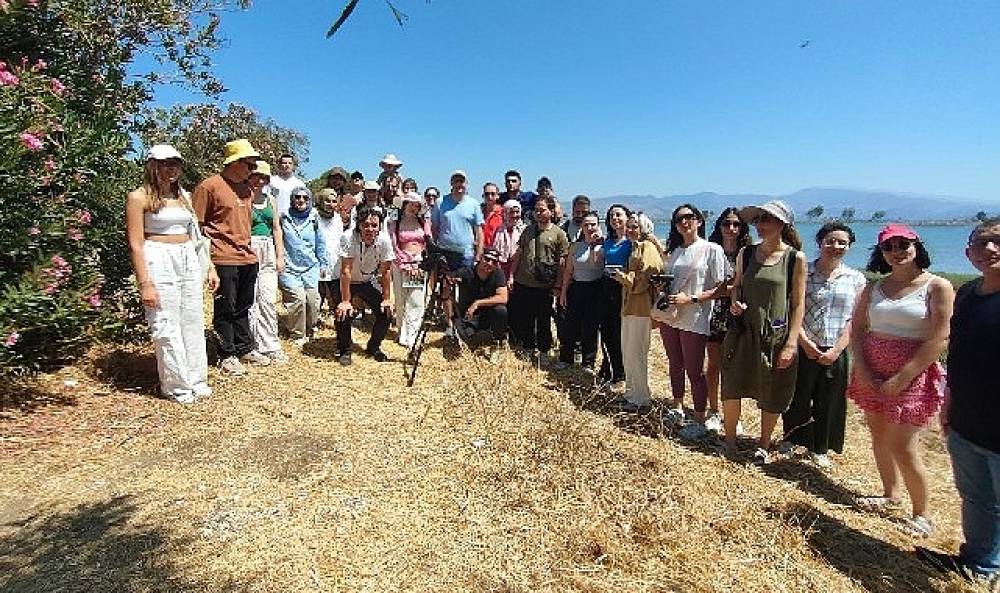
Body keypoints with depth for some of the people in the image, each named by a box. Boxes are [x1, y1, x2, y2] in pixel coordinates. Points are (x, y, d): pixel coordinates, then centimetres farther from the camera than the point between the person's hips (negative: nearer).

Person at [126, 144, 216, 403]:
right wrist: (145, 283, -14)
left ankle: (196, 379, 20)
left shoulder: (182, 196, 14)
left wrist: (210, 267, 12)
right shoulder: (139, 197, -4)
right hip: (158, 262, -6)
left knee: (193, 322, 9)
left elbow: (196, 234, 17)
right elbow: (136, 244, -9)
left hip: (189, 260, 6)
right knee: (167, 326, -1)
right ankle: (177, 385, 10)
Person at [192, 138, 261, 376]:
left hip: (248, 257, 7)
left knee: (243, 307, 15)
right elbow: (196, 225, -8)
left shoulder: (246, 189, 14)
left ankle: (244, 348, 27)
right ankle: (227, 356, 14)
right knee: (225, 309, 2)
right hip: (224, 258, -7)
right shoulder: (209, 186, -8)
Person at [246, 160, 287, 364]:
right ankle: (253, 347, 6)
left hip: (268, 251, 5)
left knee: (268, 301, 2)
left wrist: (280, 256, 11)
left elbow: (277, 228, 16)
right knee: (251, 302, -3)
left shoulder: (270, 200, 16)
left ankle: (271, 346, 9)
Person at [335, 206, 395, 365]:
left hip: (368, 282, 3)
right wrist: (345, 301, -30)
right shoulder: (349, 238, -30)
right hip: (347, 282, -3)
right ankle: (344, 350, 4)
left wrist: (387, 299, -13)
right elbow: (346, 271, -30)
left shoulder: (384, 240, -22)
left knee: (386, 311, -9)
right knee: (344, 313, -22)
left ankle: (374, 347, 15)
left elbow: (385, 272, -14)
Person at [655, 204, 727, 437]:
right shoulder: (673, 252, 13)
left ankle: (699, 422, 16)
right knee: (675, 366, 17)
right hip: (669, 316, 6)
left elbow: (720, 289, -9)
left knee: (695, 371, 2)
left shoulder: (712, 249, -6)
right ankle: (677, 409, 34)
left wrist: (690, 299, -20)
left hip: (694, 320, -6)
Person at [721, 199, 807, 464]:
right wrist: (735, 303, -7)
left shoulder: (795, 258, -6)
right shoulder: (746, 253, 3)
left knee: (772, 398, 10)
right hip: (743, 332, 3)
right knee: (731, 388, 7)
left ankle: (763, 445, 32)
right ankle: (730, 440, 28)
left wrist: (791, 343, -11)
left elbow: (798, 304, -6)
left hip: (777, 336, -2)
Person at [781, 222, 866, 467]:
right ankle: (791, 440, 29)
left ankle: (820, 449, 30)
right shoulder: (803, 272, -2)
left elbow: (854, 320, -1)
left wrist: (836, 350, -10)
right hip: (804, 349, -2)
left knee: (829, 403, 12)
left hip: (836, 353, 2)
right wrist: (805, 342, -14)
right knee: (797, 399, 8)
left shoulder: (857, 279, 4)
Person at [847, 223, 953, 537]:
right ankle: (890, 494, 33)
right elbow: (857, 329, 8)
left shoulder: (937, 287, -7)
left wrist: (899, 379, -15)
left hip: (912, 376, -5)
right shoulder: (873, 289, 7)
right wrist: (861, 370, -5)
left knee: (903, 448, -4)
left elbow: (938, 341, -12)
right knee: (879, 438, 14)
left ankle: (922, 514, 16)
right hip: (871, 375, 5)